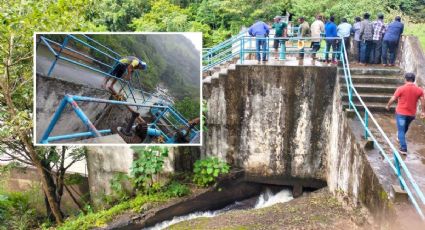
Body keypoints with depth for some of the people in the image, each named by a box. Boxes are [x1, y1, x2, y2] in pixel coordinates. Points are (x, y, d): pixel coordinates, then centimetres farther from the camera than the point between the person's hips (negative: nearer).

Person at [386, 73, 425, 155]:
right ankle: (400, 137, 52)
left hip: (401, 112, -4)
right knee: (405, 127, 28)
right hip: (412, 114, 4)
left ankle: (403, 148, -6)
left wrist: (388, 106, 9)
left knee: (401, 130, 0)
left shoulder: (401, 88, -14)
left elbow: (393, 99, -8)